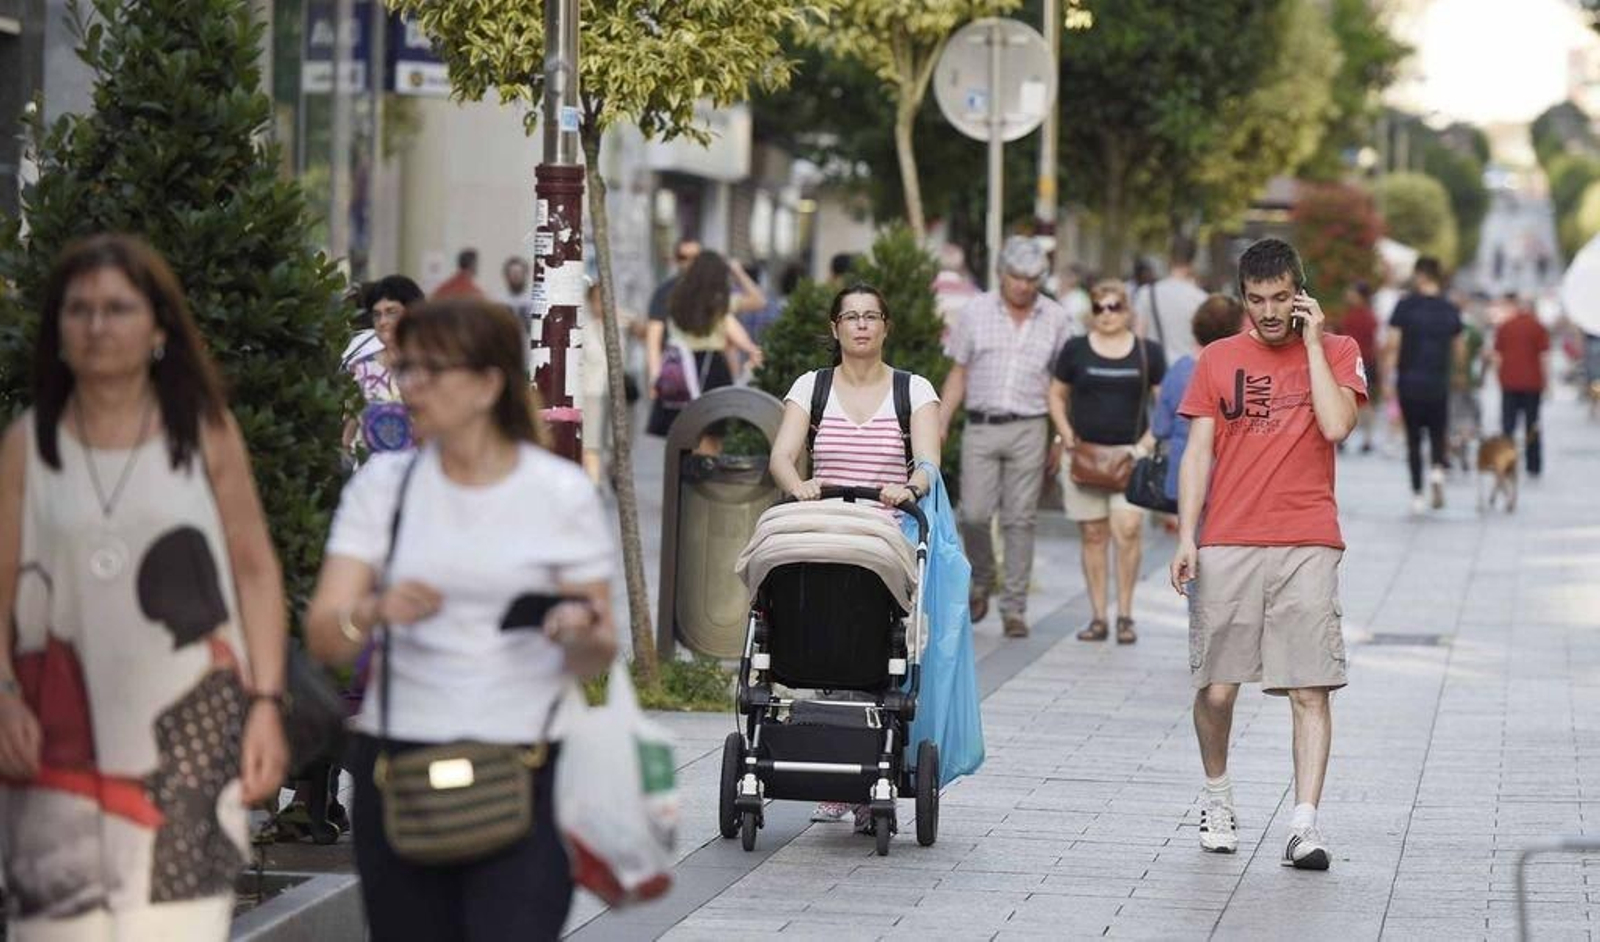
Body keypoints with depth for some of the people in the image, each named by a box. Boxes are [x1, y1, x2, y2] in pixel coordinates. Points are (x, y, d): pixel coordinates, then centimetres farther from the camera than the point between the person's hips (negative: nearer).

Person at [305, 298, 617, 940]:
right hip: (398, 763, 3)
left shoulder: (562, 493, 3)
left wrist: (584, 633, -18)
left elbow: (600, 657, 5)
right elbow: (323, 636, -1)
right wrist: (374, 612, -23)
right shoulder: (384, 485, 8)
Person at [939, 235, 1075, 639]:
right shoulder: (976, 312, 7)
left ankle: (1014, 609, 4)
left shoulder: (1055, 319, 7)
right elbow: (958, 374, 10)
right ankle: (981, 582, 19)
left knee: (1020, 520, -1)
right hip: (981, 425, 0)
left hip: (1028, 429, 0)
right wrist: (940, 424, 2)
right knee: (974, 514, -7)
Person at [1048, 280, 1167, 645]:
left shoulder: (1148, 352, 6)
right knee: (1093, 535, 3)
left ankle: (1125, 615, -6)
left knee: (1127, 527, -16)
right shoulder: (1076, 350, 7)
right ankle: (1098, 617, 9)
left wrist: (1151, 436, -2)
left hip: (1130, 452, -1)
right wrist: (1065, 432, 1)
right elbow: (1056, 395, 15)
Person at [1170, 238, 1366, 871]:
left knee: (1310, 688, -9)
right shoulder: (1218, 360, 11)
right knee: (1217, 688, 1)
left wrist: (1313, 342, -5)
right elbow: (1198, 452, 8)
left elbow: (1336, 425, -10)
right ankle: (1217, 798, 24)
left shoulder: (1336, 353, 8)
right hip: (1227, 545, 1)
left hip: (1307, 545, -1)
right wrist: (1186, 536, -2)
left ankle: (1304, 824, -11)